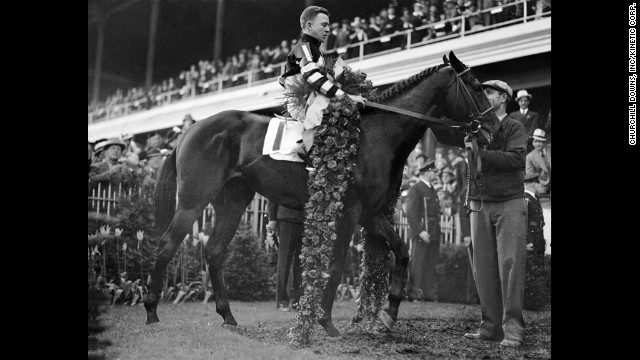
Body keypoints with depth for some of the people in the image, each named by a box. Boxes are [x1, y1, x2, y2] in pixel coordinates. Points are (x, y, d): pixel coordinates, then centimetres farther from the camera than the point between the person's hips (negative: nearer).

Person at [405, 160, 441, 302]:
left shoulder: (431, 189, 19)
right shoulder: (415, 189, -8)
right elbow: (411, 213, -14)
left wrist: (437, 232, 14)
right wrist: (420, 231, -21)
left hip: (433, 235, 8)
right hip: (421, 234, -8)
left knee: (431, 265, 10)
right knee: (417, 265, -4)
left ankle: (430, 295, 15)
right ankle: (412, 294, 1)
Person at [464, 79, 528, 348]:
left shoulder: (515, 127, 2)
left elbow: (515, 158, -14)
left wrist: (480, 151, -19)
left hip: (509, 204, -5)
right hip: (479, 205, 5)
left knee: (510, 265, -6)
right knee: (483, 268, 4)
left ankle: (512, 330, -2)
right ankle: (491, 327, 12)